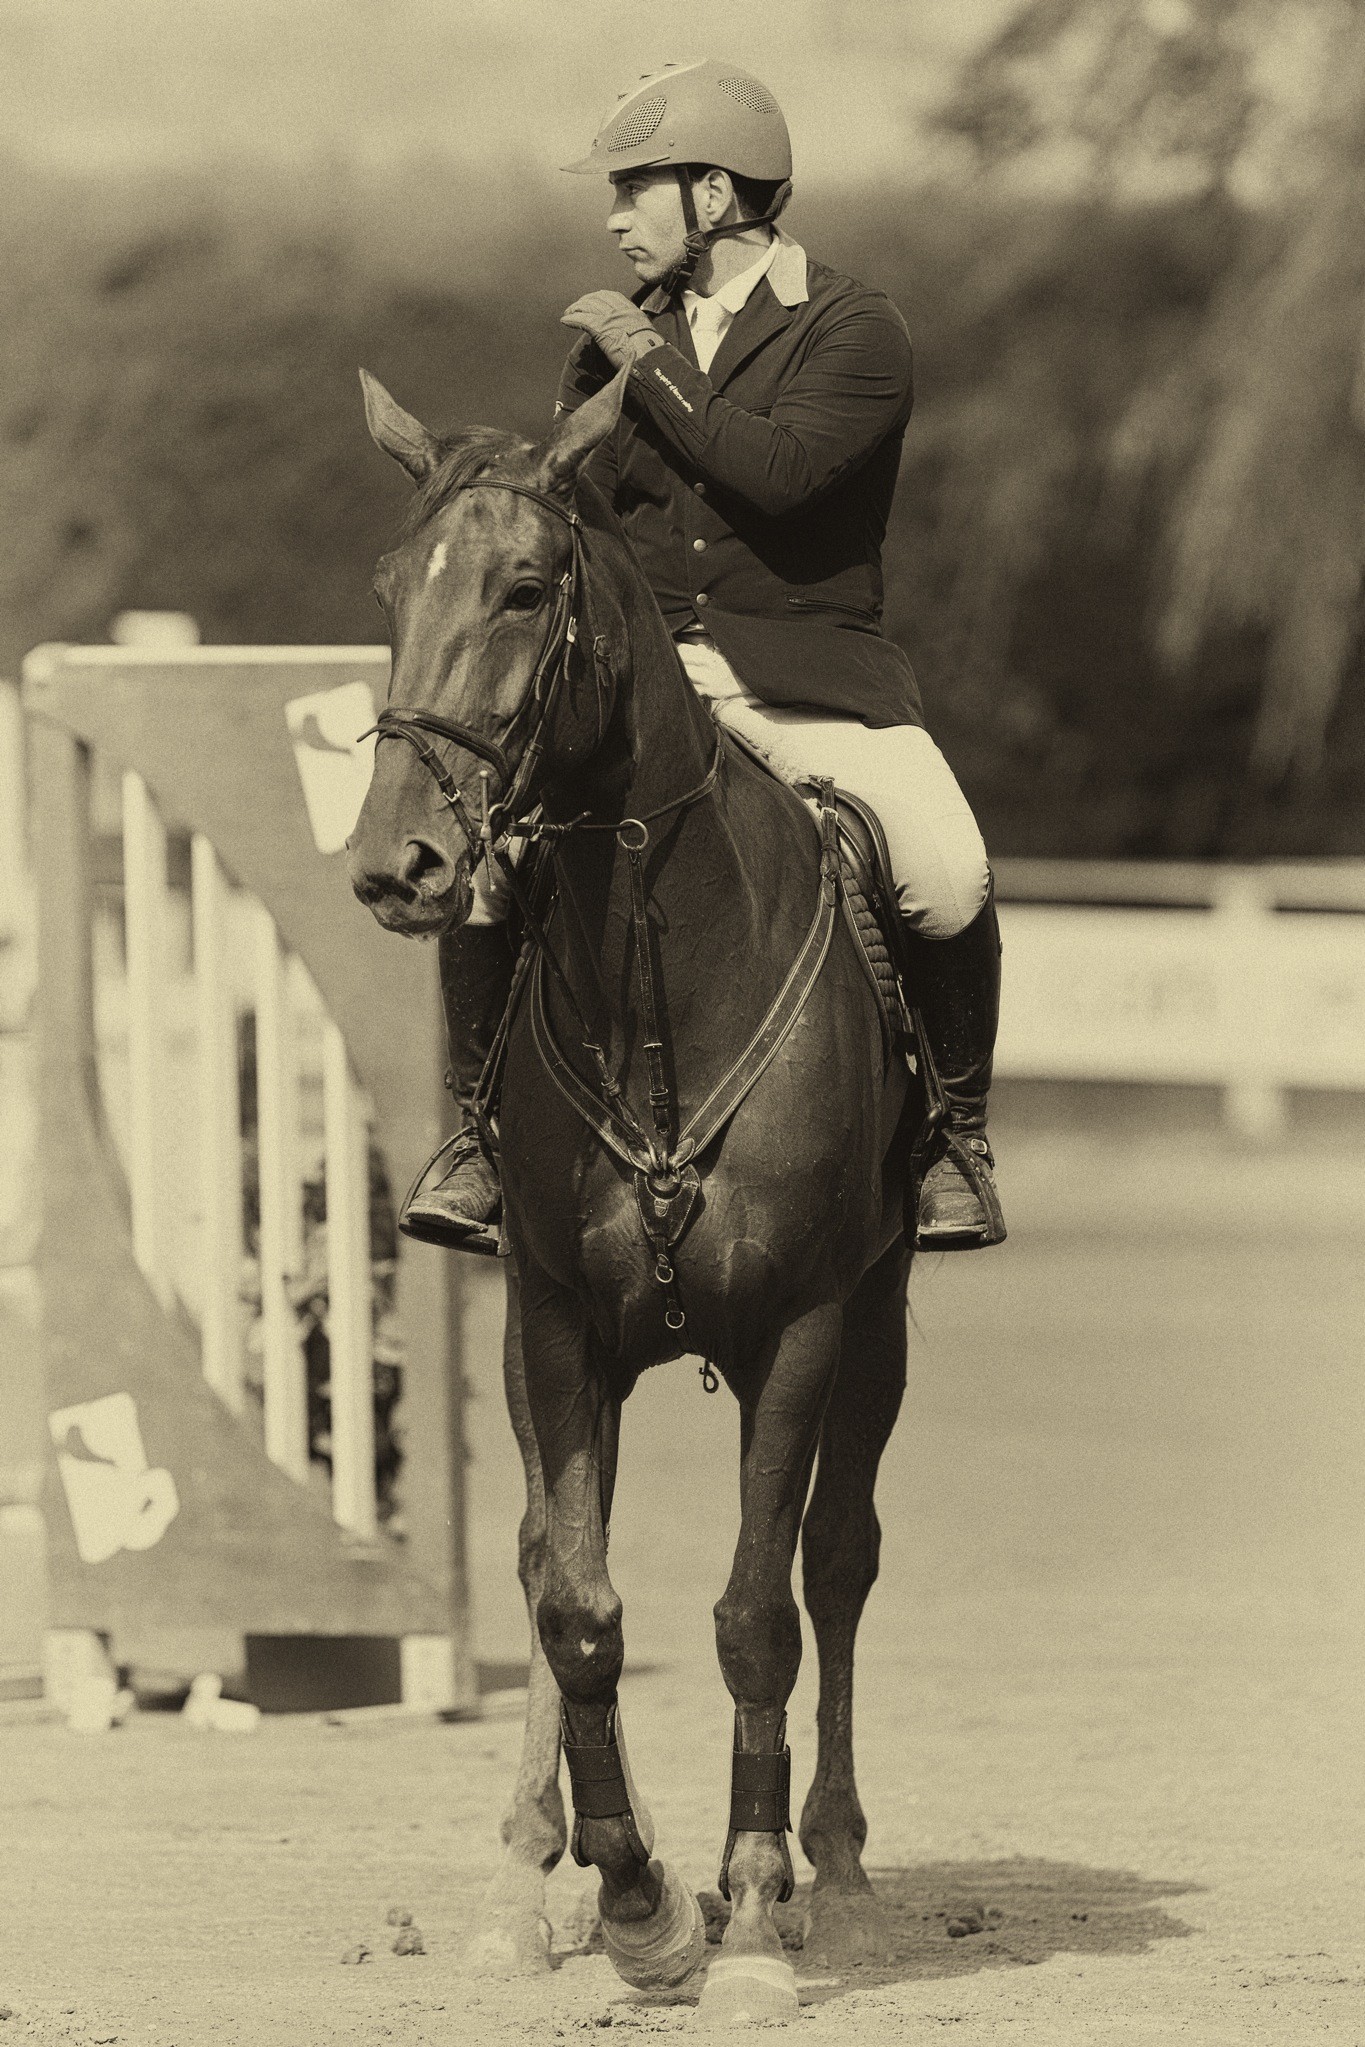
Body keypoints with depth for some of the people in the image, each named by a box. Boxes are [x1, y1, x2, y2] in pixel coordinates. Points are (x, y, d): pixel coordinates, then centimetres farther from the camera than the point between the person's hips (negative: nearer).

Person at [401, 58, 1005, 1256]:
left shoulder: (854, 332, -4)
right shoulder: (620, 333, 15)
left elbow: (777, 472, -20)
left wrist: (653, 369, -13)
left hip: (810, 672, -4)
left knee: (947, 878, -28)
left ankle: (959, 1131, -4)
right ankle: (483, 1130, -4)